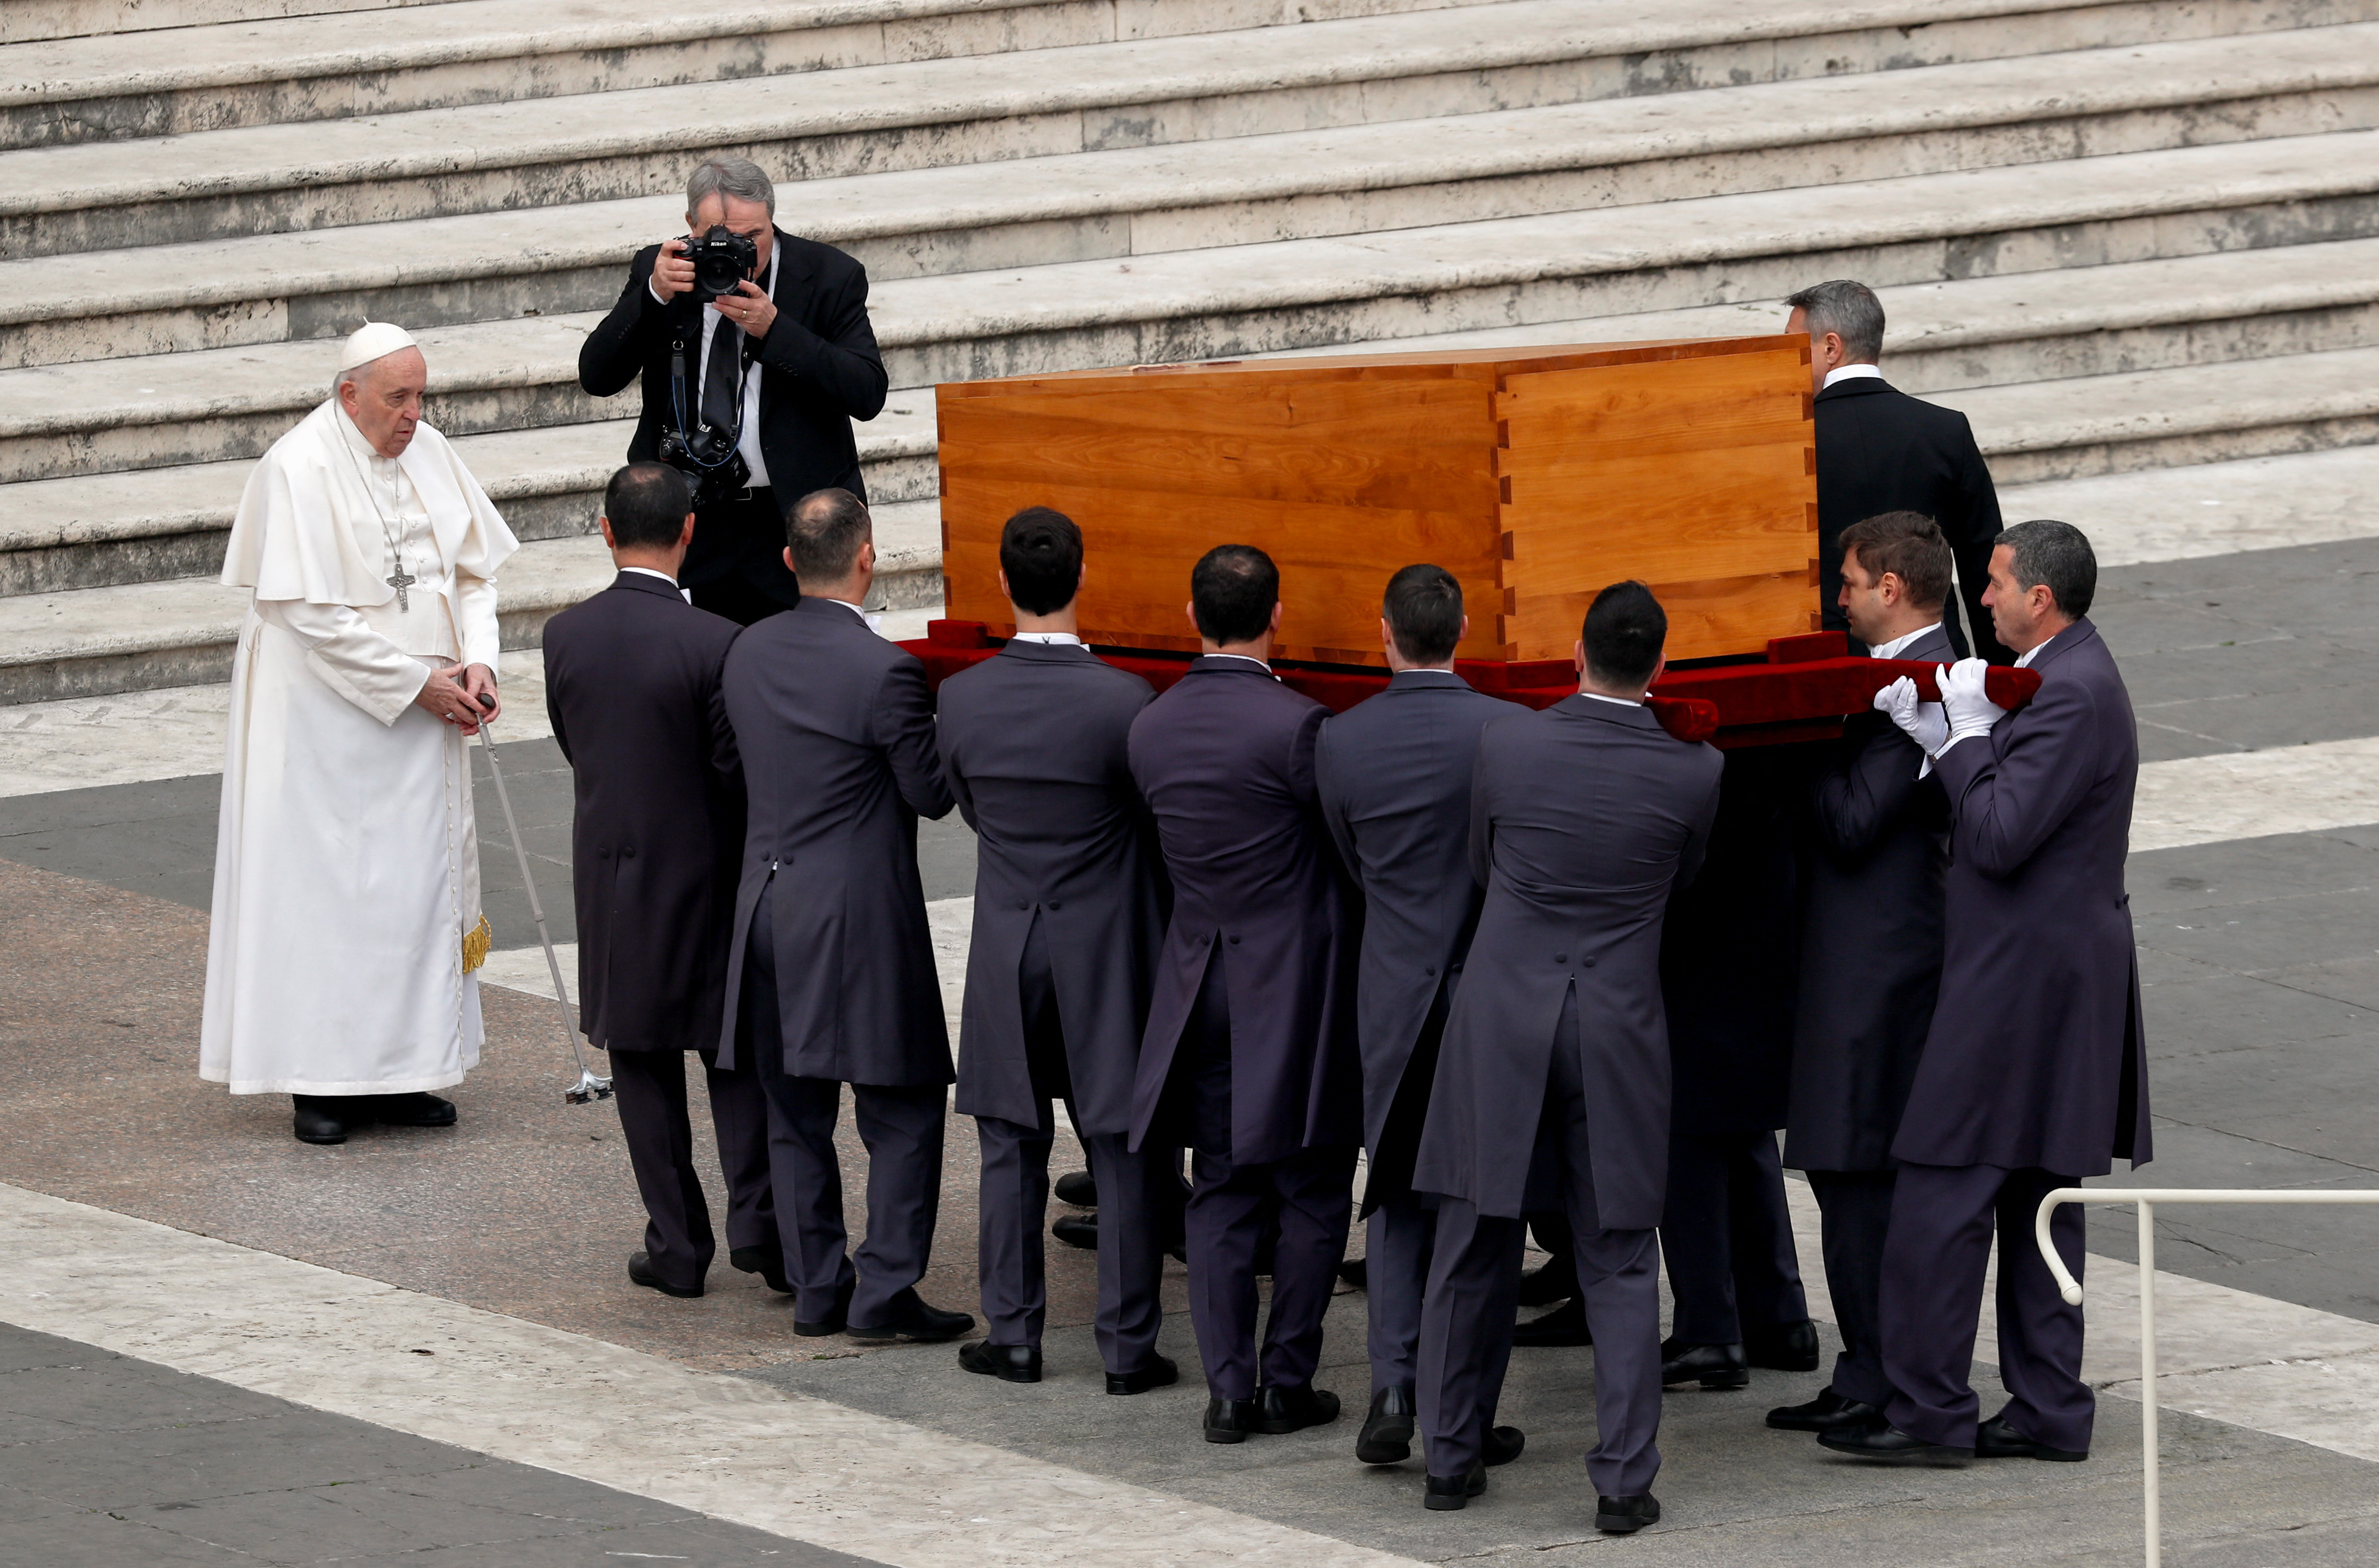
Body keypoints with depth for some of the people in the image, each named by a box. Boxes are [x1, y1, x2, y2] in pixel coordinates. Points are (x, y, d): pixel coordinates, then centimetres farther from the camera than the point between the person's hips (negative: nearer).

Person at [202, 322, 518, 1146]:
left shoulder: (429, 454, 5)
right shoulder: (298, 469, -16)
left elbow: (473, 569, 12)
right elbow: (311, 613, -19)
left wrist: (476, 661, -6)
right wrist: (417, 681, -17)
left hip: (421, 709, 7)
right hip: (326, 712, -7)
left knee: (419, 883, 7)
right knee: (327, 886, -3)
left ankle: (396, 1069, 13)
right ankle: (320, 1084, 1)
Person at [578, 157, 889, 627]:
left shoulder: (829, 276, -3)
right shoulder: (660, 269, 2)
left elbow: (868, 394, -11)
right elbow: (596, 378, -3)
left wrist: (774, 329, -21)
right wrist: (654, 296, -18)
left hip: (794, 526, -1)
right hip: (686, 523, 1)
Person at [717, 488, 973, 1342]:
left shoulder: (747, 653, 2)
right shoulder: (884, 672, -18)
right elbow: (933, 792, -11)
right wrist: (942, 735, 6)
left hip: (768, 909, 6)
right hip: (859, 917, -6)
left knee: (795, 1115, 13)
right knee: (903, 1112, 3)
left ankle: (816, 1288, 16)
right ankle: (884, 1290, -2)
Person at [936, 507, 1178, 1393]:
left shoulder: (962, 699, -8)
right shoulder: (1123, 703, -17)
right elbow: (1163, 819, -5)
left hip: (1007, 950, 2)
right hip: (1106, 949, -2)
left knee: (1012, 1152, 12)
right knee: (1124, 1154, 5)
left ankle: (1013, 1337, 16)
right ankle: (1128, 1347, 8)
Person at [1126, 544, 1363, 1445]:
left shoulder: (1150, 730, 1)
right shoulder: (1294, 726, -17)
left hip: (1199, 986, 5)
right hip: (1294, 988, -5)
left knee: (1222, 1194, 10)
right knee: (1312, 1192, 7)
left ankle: (1229, 1388, 7)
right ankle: (1287, 1383, 8)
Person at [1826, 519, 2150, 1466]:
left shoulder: (2071, 696, -19)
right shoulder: (2070, 676, 13)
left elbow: (2000, 836, -23)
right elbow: (1998, 822, 14)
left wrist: (1966, 735, -13)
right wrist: (1944, 732, 1)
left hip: (2021, 983, -11)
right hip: (2047, 973, 11)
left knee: (1942, 1197, -6)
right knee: (2037, 1199, 13)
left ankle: (1927, 1412, -3)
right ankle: (2048, 1411, 16)